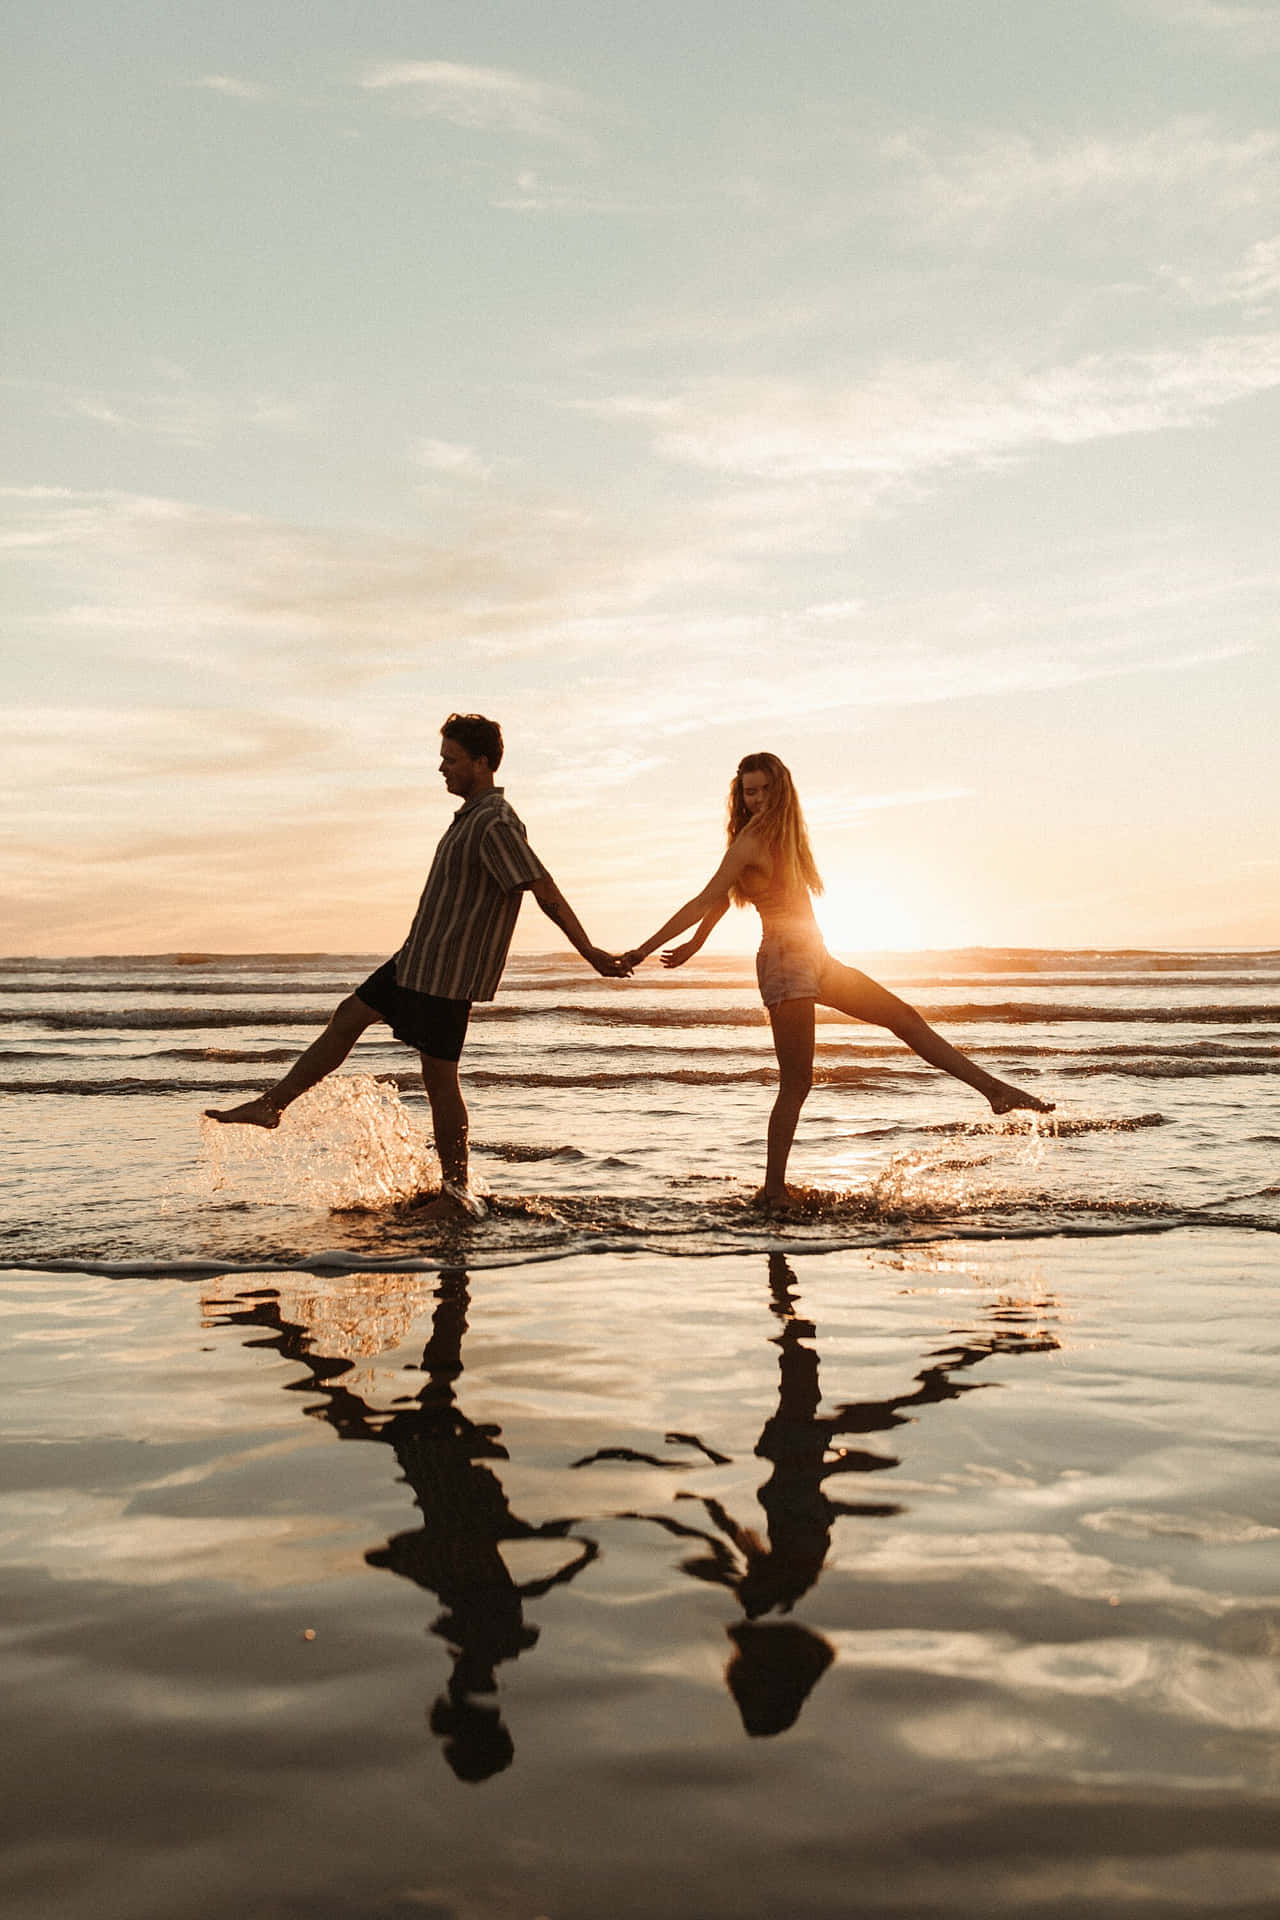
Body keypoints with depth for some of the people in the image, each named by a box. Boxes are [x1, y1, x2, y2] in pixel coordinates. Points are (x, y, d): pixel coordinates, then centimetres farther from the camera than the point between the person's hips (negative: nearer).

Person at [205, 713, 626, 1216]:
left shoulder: (495, 825, -20)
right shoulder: (473, 815, 11)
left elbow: (546, 892, -21)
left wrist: (590, 953, -18)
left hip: (448, 971, -10)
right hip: (419, 956, 10)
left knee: (439, 1079, -3)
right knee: (348, 1017, 13)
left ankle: (456, 1194, 8)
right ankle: (270, 1105, 21)